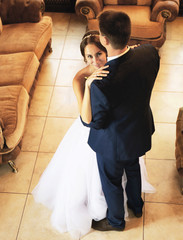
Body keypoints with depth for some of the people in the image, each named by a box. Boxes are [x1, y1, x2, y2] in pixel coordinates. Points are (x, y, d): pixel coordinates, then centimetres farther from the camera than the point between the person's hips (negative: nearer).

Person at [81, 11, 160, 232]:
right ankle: (136, 205, 64)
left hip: (113, 141, -6)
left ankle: (116, 220, 54)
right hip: (140, 130, 6)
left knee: (111, 181, 24)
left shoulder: (101, 84, -42)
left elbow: (95, 122, -23)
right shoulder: (150, 52, -25)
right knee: (133, 167, 35)